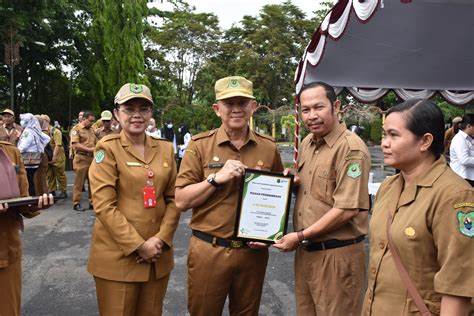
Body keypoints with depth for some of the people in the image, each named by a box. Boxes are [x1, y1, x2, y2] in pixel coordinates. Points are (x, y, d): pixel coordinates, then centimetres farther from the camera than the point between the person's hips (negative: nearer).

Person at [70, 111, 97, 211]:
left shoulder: (91, 130, 17)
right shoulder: (76, 129, -4)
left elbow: (96, 142, 22)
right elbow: (75, 144, -14)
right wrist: (89, 149, -18)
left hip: (92, 158, 6)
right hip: (81, 159, -6)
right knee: (79, 182, 0)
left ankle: (92, 202, 16)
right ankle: (76, 203, 8)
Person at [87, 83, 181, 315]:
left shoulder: (165, 149, 7)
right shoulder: (108, 148, -7)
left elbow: (173, 199, 7)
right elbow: (103, 205, -14)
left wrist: (160, 239, -7)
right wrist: (138, 245, -15)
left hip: (158, 253, 4)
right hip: (117, 255, -4)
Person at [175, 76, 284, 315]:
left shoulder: (269, 148, 0)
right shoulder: (200, 145, -6)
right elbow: (181, 201, -7)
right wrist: (216, 178, -19)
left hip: (253, 252, 2)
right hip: (208, 250, -1)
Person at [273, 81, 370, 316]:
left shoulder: (351, 148, -17)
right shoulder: (306, 143, 8)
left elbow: (347, 209, -21)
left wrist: (300, 236, -16)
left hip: (337, 254, -7)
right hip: (305, 250, 7)